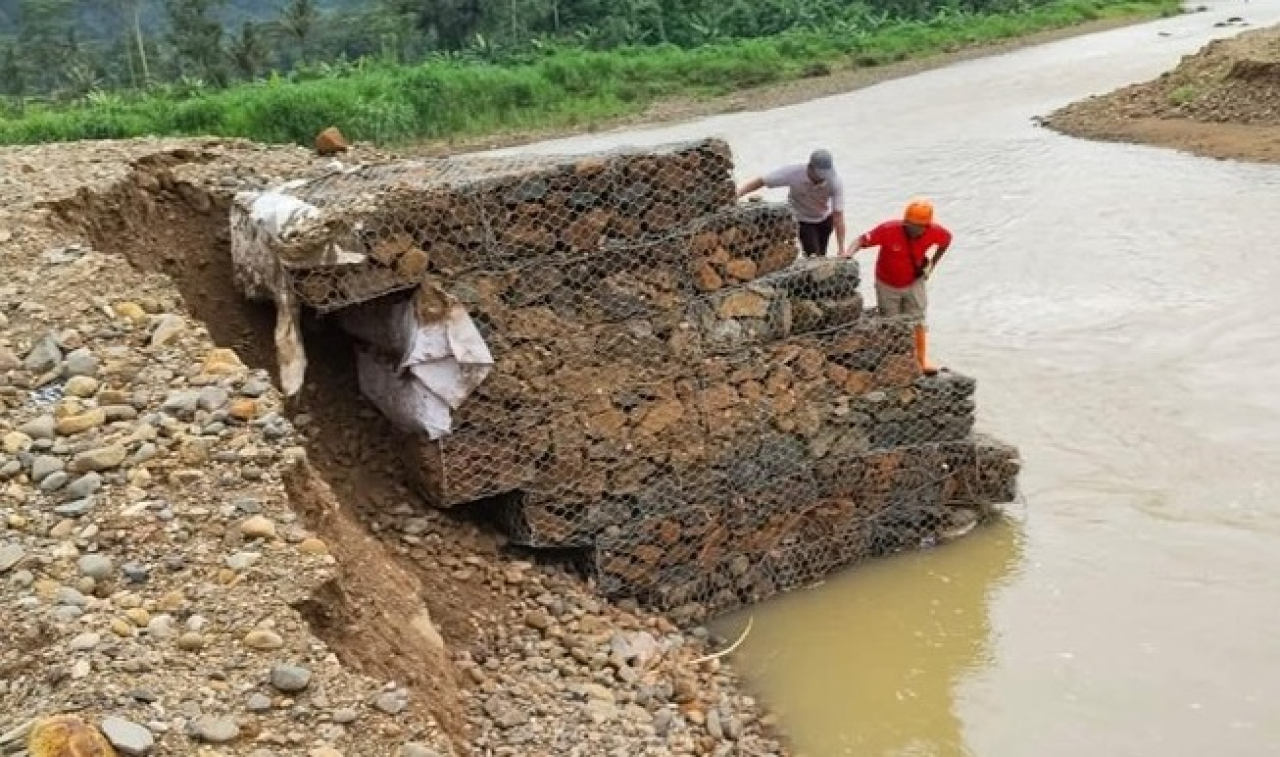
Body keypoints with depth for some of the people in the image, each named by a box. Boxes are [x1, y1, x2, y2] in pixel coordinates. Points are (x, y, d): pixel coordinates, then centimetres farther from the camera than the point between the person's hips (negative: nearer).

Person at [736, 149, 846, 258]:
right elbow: (760, 181, -25)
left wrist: (841, 250, -33)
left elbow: (838, 216, -31)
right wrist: (736, 195, -35)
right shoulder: (793, 173, -33)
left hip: (825, 219, 2)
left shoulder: (835, 182, -31)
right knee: (814, 258, -15)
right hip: (802, 220, -2)